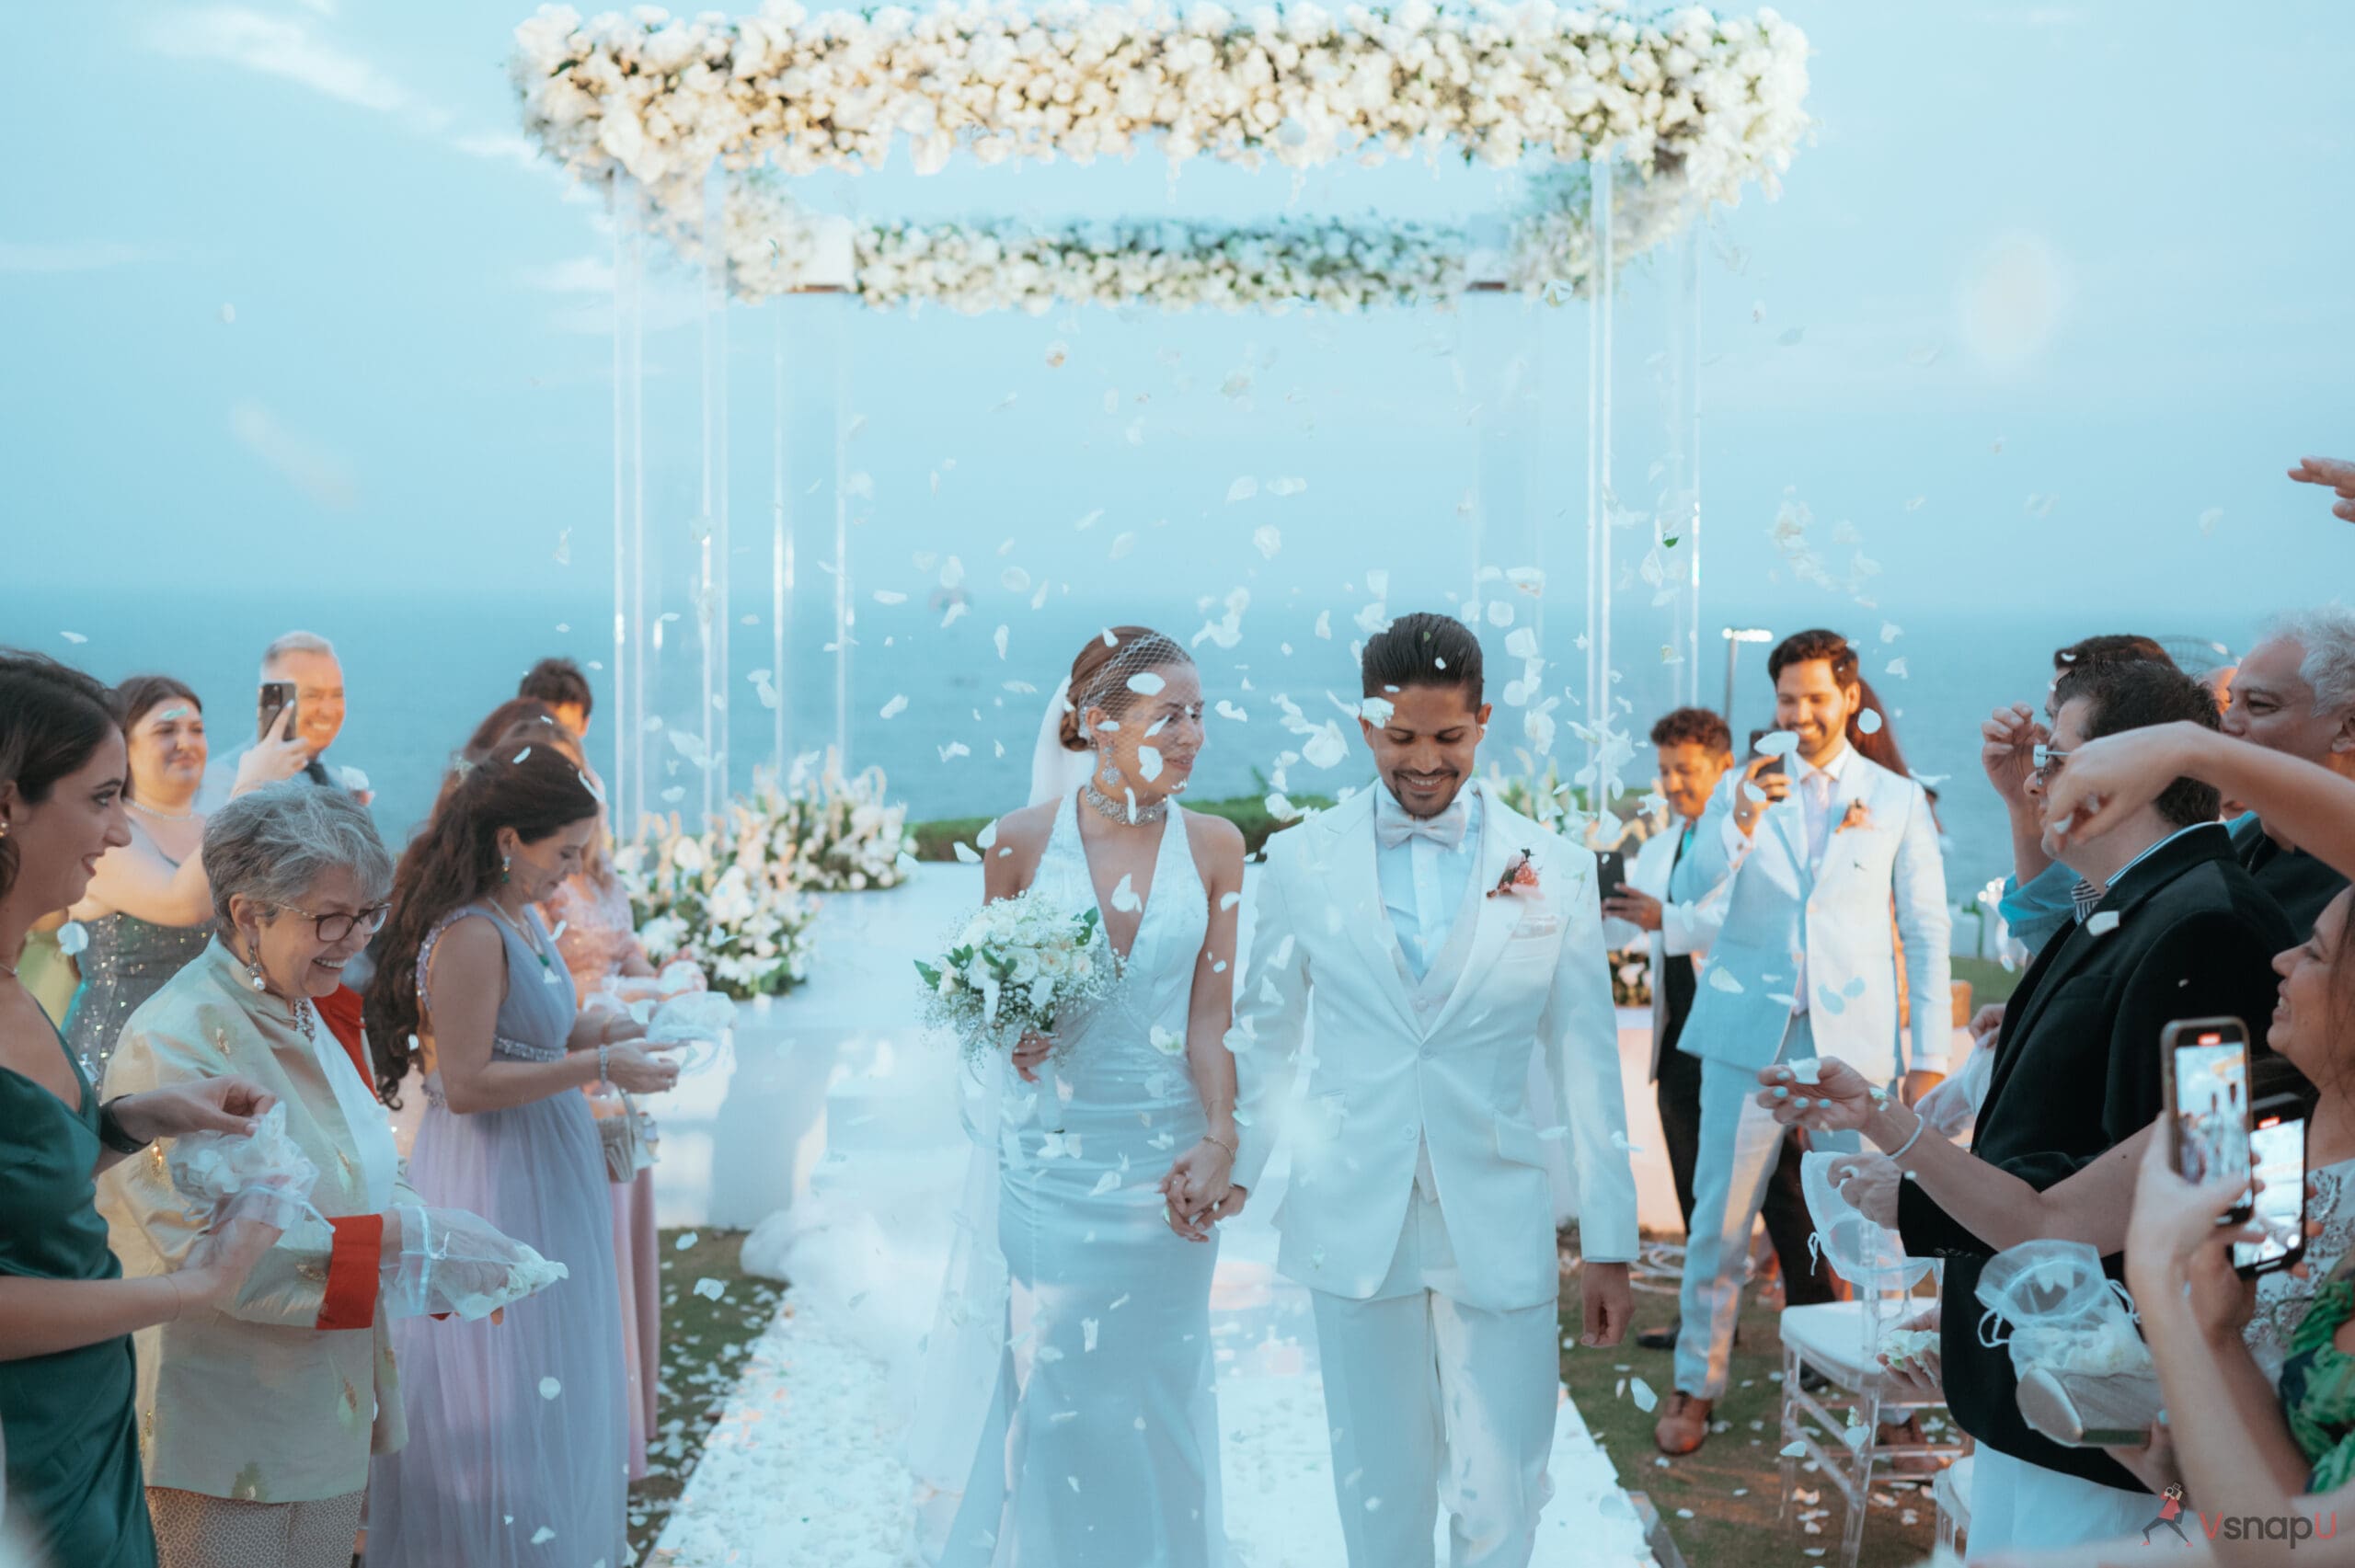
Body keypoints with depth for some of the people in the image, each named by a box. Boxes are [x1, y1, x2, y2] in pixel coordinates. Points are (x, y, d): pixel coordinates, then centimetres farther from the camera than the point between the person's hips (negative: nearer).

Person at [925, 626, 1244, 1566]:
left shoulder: (1213, 846, -2)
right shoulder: (1021, 839, -5)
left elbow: (1212, 1012, -3)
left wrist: (1220, 1142, -12)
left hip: (1163, 1159, 1)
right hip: (1049, 1156, -1)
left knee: (1155, 1388, 11)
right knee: (1052, 1385, 6)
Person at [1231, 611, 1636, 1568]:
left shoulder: (1555, 871, 0)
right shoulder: (1301, 862, 0)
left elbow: (1586, 1065, 2)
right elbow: (1265, 1039, 9)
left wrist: (1610, 1241, 2)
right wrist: (1232, 1168, 2)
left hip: (1499, 1226, 0)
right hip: (1354, 1222, 0)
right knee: (1379, 1489, 10)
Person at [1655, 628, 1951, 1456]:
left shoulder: (1898, 800, 5)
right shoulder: (1744, 785, 7)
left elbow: (1926, 934, 5)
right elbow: (1701, 877, -9)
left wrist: (1929, 1057, -1)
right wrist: (1742, 819, -29)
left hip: (1854, 1038, 0)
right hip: (1750, 1029, 1)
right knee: (1719, 1216, 3)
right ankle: (1696, 1384, 15)